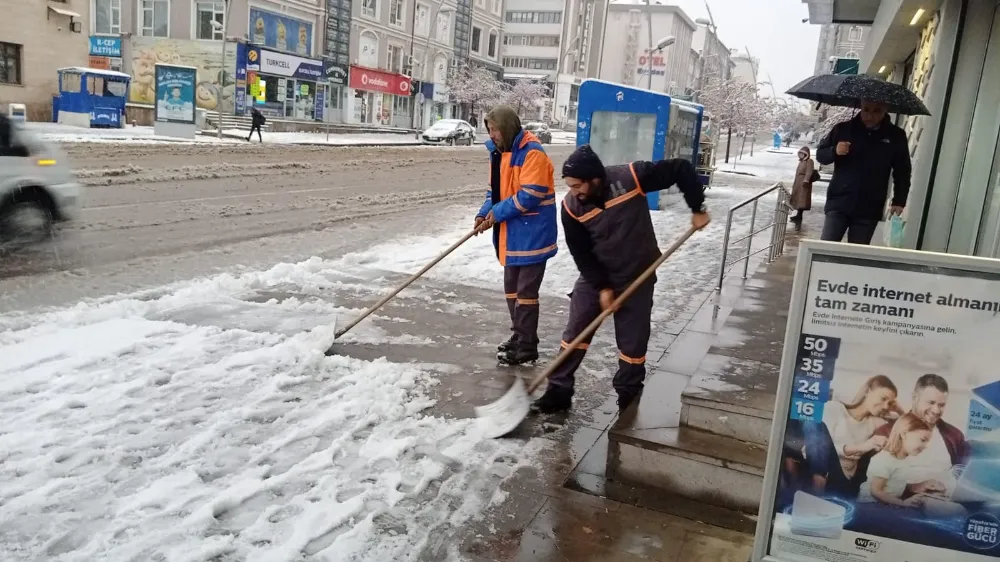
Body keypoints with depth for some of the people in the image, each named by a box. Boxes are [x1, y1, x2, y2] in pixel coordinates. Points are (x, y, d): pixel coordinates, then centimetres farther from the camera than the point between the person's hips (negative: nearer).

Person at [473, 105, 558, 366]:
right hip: (511, 235, 9)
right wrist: (485, 213, -2)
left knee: (526, 291, -3)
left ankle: (527, 347, 6)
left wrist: (497, 213, -18)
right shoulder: (499, 152, 10)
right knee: (512, 289, 17)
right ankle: (519, 335, 32)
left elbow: (529, 196, -24)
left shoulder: (532, 153, -19)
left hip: (532, 235, -9)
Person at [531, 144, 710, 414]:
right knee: (574, 334, 0)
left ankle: (628, 397, 24)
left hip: (637, 276, -1)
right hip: (594, 277, 2)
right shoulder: (571, 207, -17)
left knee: (633, 342, 6)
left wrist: (697, 208, -13)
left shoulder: (631, 177, -25)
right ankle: (559, 392, 12)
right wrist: (602, 287, -14)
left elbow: (681, 169, -15)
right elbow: (581, 253, -10)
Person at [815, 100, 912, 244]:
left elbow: (902, 173, 9)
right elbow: (820, 154, 8)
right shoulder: (843, 129, 2)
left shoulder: (896, 136, 3)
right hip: (838, 203, 0)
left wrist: (899, 202, 0)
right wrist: (834, 151, -13)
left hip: (869, 210, 0)